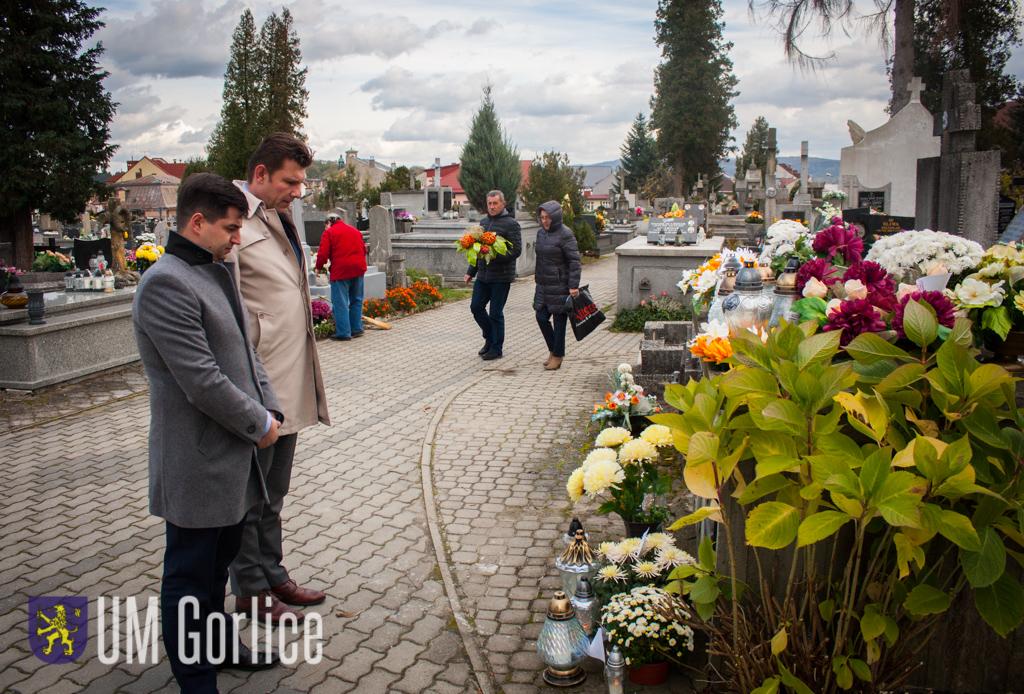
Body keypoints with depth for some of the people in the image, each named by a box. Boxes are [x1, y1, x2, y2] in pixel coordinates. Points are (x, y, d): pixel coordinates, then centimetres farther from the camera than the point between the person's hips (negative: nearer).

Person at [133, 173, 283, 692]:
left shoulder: (216, 272, 10)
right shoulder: (166, 283, -20)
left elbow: (243, 348, 14)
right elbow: (202, 382, -24)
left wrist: (268, 408, 1)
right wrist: (260, 423, -13)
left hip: (232, 453, 9)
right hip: (198, 463, -9)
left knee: (219, 561, 24)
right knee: (190, 576, 8)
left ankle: (217, 645, 43)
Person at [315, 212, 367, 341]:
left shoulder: (329, 232, -1)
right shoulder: (355, 230, 17)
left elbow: (323, 254, -7)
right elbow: (364, 250, 19)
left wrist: (319, 267, 9)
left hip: (341, 270, -6)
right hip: (358, 268, 6)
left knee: (340, 303, -1)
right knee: (356, 300, 16)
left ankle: (343, 333, -2)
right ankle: (356, 329, 19)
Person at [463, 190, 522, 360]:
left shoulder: (511, 223, -8)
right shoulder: (484, 223, 14)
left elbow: (516, 250, -14)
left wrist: (496, 257, -26)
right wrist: (471, 271, 18)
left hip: (501, 277, -7)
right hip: (483, 275, 7)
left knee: (495, 313, -1)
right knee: (476, 307, 8)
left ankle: (496, 348, 12)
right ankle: (489, 338, 28)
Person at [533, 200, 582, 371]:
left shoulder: (565, 234, -13)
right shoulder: (541, 233, 10)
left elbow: (574, 261, -15)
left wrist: (574, 285, -19)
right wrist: (538, 277, 19)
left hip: (560, 286, -7)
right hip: (544, 285, 7)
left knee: (559, 320, 1)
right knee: (541, 317, 5)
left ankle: (557, 356, 13)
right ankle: (553, 350, 23)